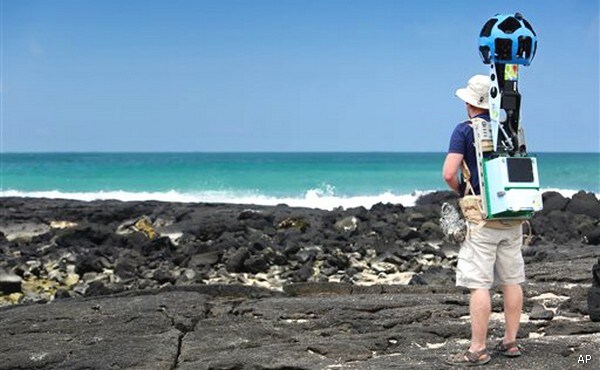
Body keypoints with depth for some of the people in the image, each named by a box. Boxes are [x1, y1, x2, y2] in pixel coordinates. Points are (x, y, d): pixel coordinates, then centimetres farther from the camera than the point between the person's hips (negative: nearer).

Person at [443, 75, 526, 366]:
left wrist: (461, 191, 4)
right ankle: (511, 341, 19)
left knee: (479, 284, -5)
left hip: (482, 216, -6)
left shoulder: (465, 130, -7)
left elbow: (449, 173, -15)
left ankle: (478, 350, -4)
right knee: (511, 280, 11)